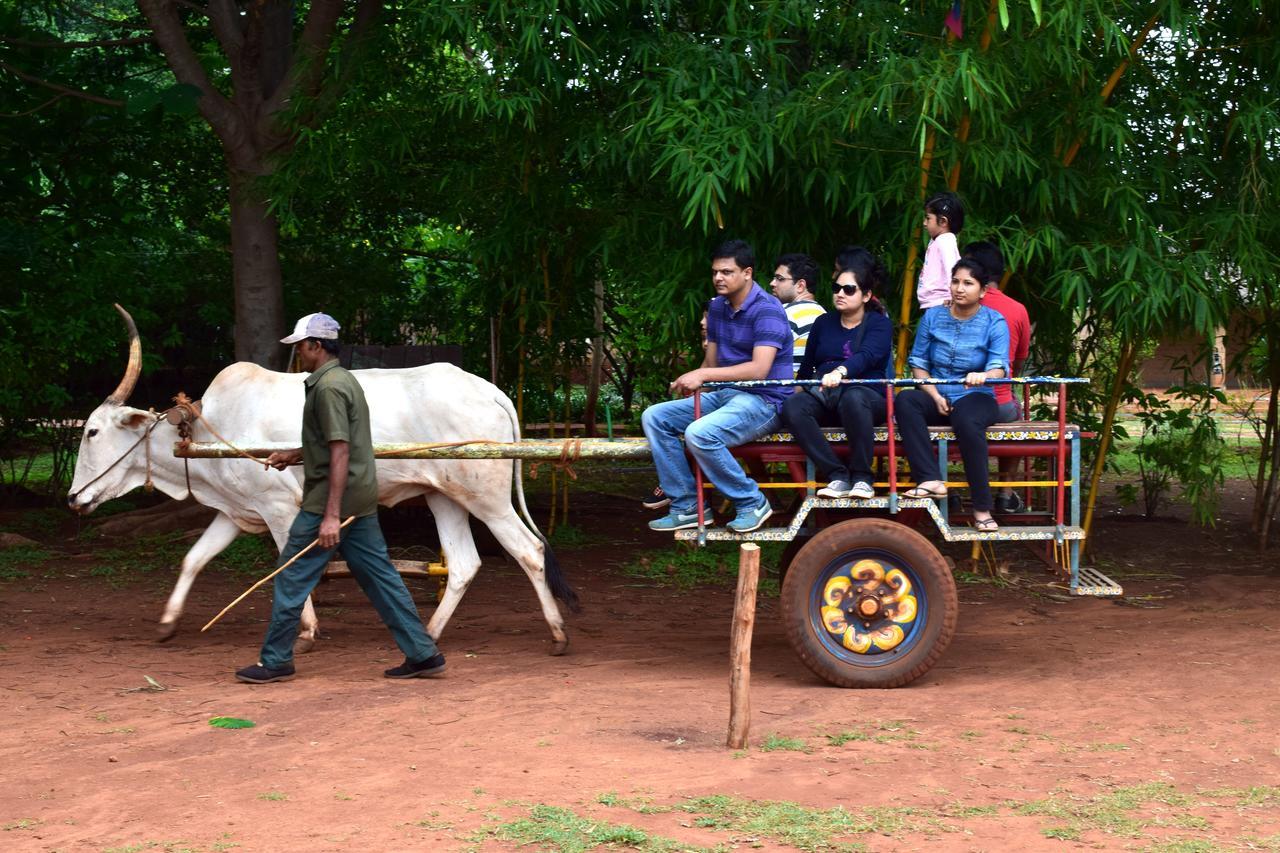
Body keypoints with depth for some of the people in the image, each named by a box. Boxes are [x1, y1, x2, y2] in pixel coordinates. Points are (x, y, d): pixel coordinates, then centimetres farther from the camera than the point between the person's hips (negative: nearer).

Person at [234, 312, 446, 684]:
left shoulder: (328, 387, -16)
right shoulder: (344, 380, 15)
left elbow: (340, 452, -22)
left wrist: (331, 516, -25)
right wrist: (293, 456, 27)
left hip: (330, 499, -10)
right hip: (362, 499, 10)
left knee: (292, 577, 1)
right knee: (379, 575, 9)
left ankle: (275, 661, 9)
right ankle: (423, 654, 7)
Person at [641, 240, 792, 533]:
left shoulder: (767, 310, -15)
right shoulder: (717, 306, 12)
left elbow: (759, 369, -25)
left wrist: (703, 376, -28)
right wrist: (690, 383, -2)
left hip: (764, 401, -9)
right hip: (724, 394, 9)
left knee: (699, 433, -33)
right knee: (654, 417, -1)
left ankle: (751, 503, -13)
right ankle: (686, 505, -2)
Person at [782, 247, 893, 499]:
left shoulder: (879, 324, 1)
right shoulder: (824, 323, 17)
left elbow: (866, 355, -21)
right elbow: (807, 365, 26)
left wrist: (840, 372, -38)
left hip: (867, 394, -4)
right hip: (824, 395, 4)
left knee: (852, 398, -42)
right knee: (792, 405, -30)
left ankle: (862, 478, -29)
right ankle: (837, 477, -32)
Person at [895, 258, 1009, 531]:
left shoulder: (994, 323, -1)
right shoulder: (933, 317, 7)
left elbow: (999, 367, -15)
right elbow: (918, 363, 5)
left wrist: (983, 375, -40)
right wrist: (935, 396, -12)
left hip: (976, 397, -3)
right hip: (936, 396, 3)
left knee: (966, 421, -39)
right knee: (904, 400, -30)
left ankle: (982, 508, -33)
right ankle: (931, 480, -39)